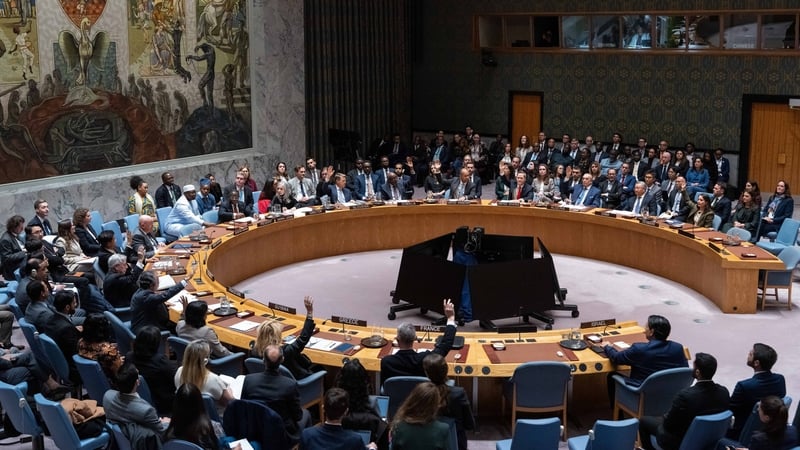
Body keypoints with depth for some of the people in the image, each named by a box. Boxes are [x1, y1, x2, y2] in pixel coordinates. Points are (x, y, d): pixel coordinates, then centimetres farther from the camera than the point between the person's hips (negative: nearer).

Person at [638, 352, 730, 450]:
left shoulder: (685, 395, -35)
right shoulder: (724, 392, -17)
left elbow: (668, 425, -21)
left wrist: (665, 417, 2)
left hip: (681, 442, -6)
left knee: (644, 420, 17)